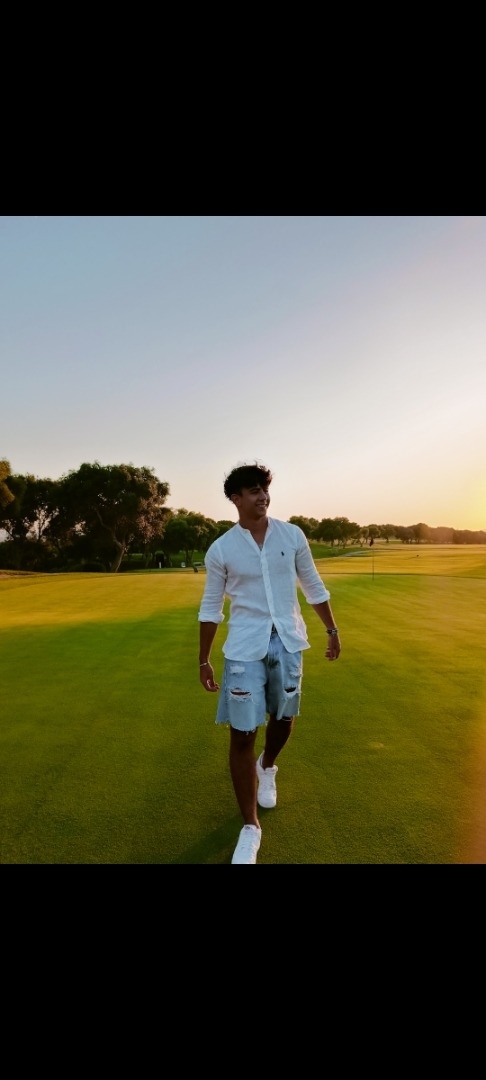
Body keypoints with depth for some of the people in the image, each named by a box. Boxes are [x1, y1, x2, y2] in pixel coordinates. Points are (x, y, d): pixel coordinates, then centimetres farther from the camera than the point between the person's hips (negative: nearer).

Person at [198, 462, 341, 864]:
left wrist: (332, 629, 12)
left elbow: (313, 586, 10)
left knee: (283, 719, 18)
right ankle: (250, 827, 15)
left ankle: (268, 768, 52)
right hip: (245, 648, -2)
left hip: (288, 643, 3)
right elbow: (211, 607, 2)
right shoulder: (220, 550, -6)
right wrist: (204, 660, 4)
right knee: (242, 735, -2)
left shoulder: (292, 535, -1)